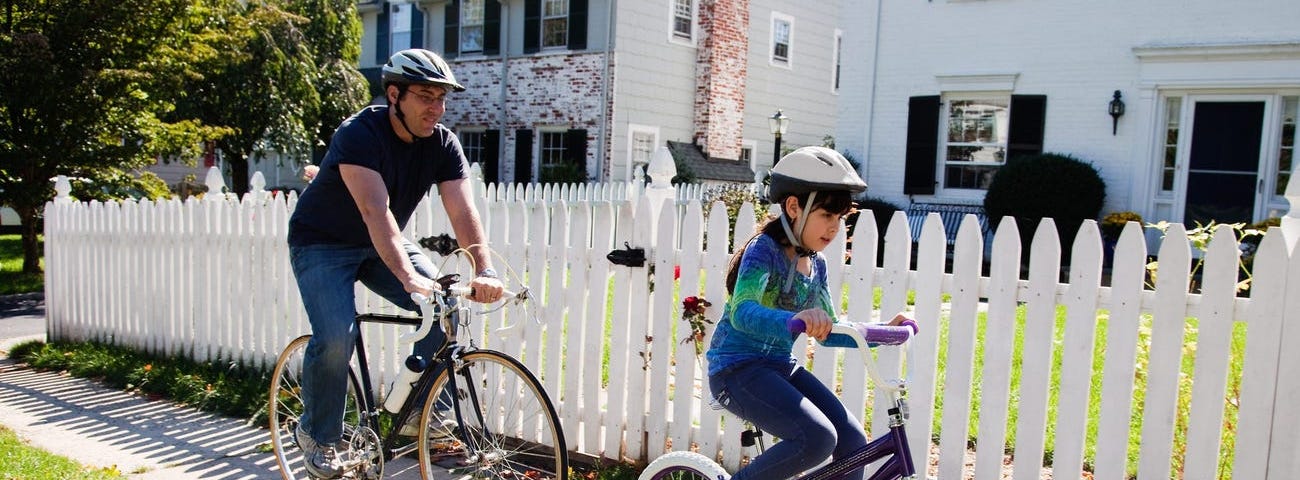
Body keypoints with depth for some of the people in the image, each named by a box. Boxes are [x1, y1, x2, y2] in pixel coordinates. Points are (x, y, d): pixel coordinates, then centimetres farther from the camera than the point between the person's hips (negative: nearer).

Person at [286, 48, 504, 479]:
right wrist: (408, 277, -53)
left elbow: (463, 212, -23)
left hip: (383, 245, 5)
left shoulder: (443, 144, -11)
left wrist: (485, 272, -39)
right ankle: (317, 435, 4)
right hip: (323, 245, -5)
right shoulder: (359, 134, -27)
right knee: (336, 339, -22)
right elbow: (376, 211, -40)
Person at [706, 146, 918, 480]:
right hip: (738, 368, -8)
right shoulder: (764, 249, -16)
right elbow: (742, 312, -34)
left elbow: (827, 331, 15)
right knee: (818, 438, -25)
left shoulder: (816, 264, 7)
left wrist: (881, 333, 0)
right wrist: (795, 319, -53)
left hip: (780, 367, 8)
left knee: (853, 440, -3)